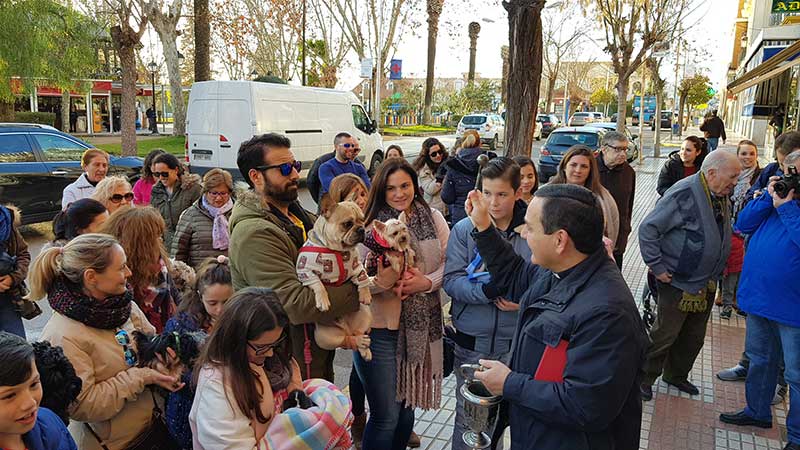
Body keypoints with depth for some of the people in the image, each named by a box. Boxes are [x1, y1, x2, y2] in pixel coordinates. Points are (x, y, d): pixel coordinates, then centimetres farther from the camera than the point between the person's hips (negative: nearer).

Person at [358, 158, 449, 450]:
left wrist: (427, 282, -16)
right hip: (380, 327, -3)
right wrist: (380, 280, -32)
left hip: (422, 324, 4)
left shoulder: (433, 218, 2)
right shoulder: (369, 226, -8)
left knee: (407, 405, 20)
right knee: (385, 416, 4)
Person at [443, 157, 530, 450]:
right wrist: (488, 291, -25)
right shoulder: (464, 229, -7)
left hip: (514, 341, 0)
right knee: (467, 414, 15)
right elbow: (451, 280, -11)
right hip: (471, 340, 0)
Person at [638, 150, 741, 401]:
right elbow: (648, 229, -22)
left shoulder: (721, 197, 6)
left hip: (707, 285, 8)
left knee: (694, 337, 18)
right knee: (665, 335, 1)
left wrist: (718, 271, 14)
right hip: (678, 283, -8)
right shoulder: (684, 195, -21)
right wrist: (657, 267, -21)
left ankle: (676, 375, 36)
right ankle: (644, 379, 18)